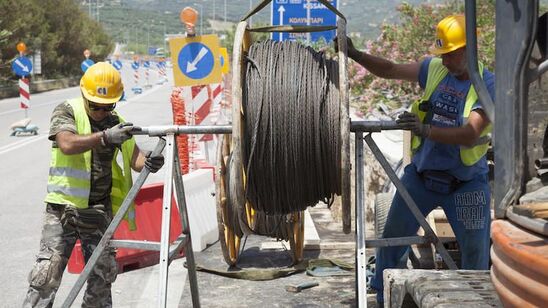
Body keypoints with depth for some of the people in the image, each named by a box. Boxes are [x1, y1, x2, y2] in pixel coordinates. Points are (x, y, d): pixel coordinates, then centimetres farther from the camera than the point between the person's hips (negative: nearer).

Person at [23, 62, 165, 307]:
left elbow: (134, 158, -1)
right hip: (63, 208, -4)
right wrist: (105, 137, -38)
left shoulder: (117, 122, 8)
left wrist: (148, 162, -25)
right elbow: (67, 144, -25)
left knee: (102, 275, 8)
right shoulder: (67, 111, -6)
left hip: (100, 211, 4)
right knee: (46, 276, -8)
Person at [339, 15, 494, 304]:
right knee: (392, 237, 10)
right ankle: (382, 297, 27)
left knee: (476, 252, 4)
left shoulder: (488, 85, -17)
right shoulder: (434, 68, -4)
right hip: (420, 175, 4)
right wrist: (356, 55, -11)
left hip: (466, 184, -4)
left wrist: (426, 130, -40)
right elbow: (389, 69, 5)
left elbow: (470, 134, -28)